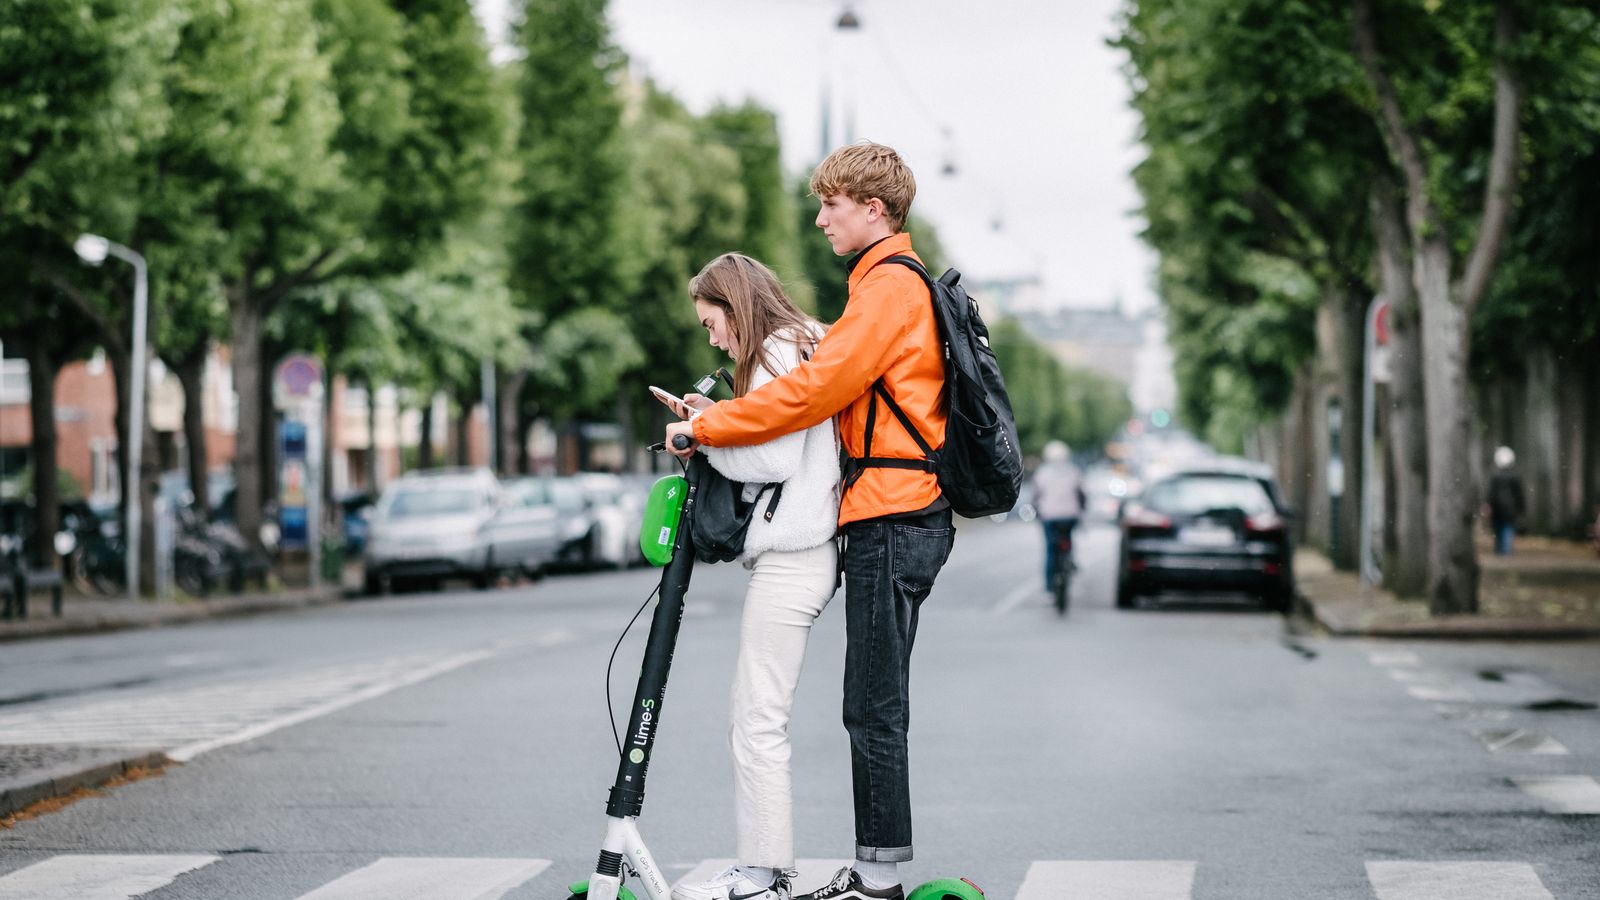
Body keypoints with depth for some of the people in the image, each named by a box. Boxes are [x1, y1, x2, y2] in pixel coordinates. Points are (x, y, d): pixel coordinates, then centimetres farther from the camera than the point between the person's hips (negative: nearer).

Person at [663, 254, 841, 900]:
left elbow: (775, 458, -17)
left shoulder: (778, 352, -8)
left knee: (759, 725, -8)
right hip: (803, 551, 10)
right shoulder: (802, 348, 23)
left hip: (791, 556, -10)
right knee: (751, 724, 9)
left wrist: (707, 439, -4)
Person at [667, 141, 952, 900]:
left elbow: (816, 389, -17)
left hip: (891, 518, -10)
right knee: (872, 707, 11)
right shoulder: (897, 282, 22)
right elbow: (845, 391, 22)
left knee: (874, 709, -7)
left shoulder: (890, 285, -11)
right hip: (897, 516, 10)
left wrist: (706, 427, -9)